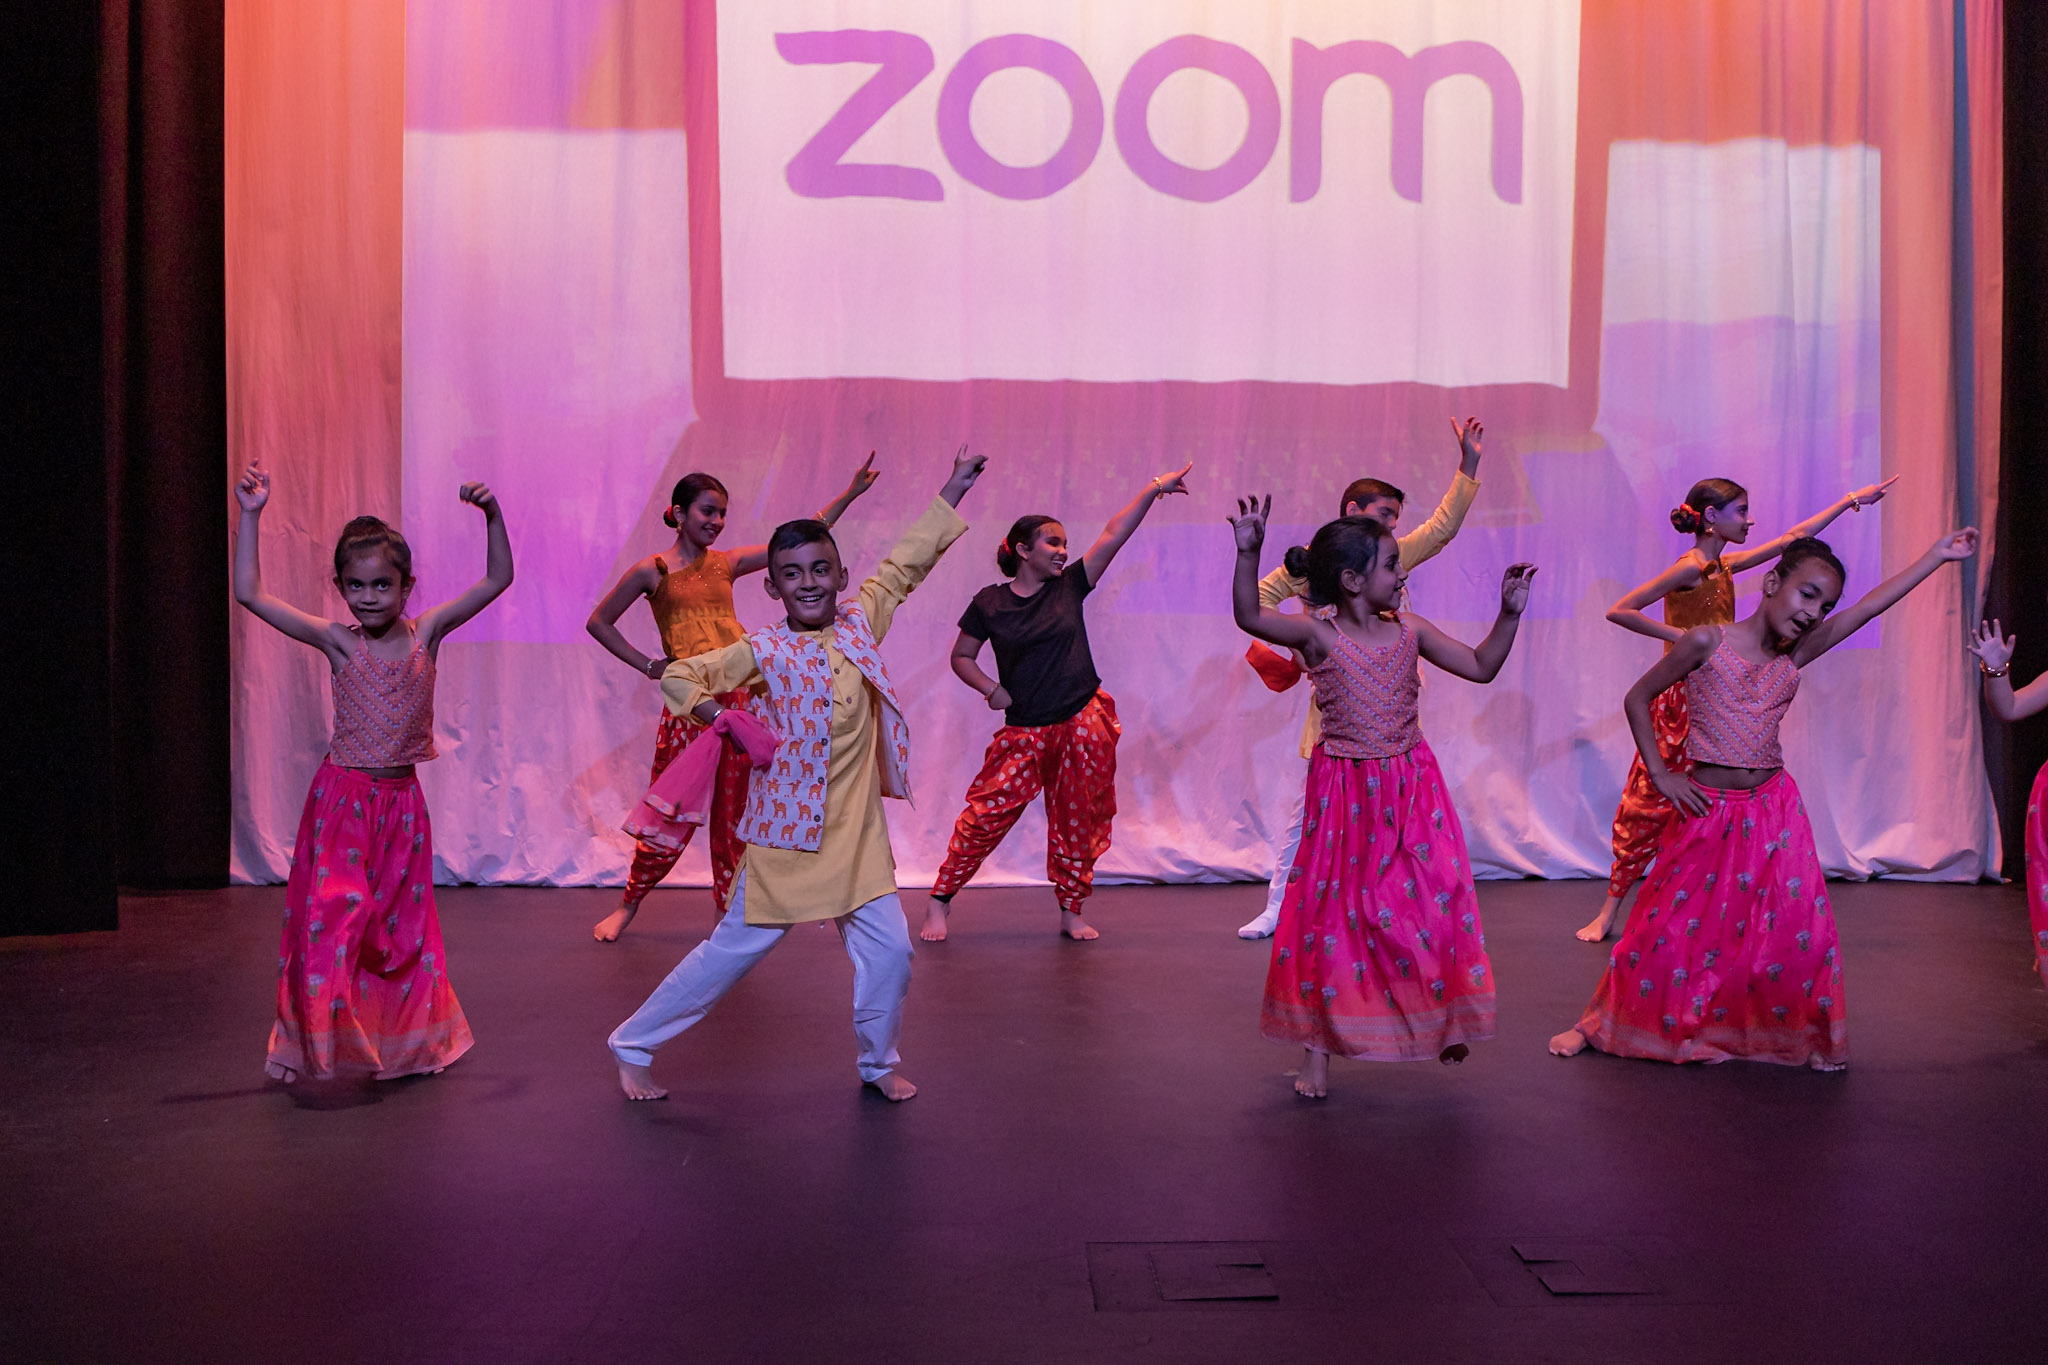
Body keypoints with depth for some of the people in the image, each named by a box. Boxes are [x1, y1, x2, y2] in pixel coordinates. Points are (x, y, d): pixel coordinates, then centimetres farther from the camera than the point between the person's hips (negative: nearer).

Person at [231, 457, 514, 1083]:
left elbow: (498, 578, 0)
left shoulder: (426, 631, -1)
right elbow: (250, 594, -9)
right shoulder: (337, 641, -5)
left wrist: (492, 514, -11)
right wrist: (250, 515, -11)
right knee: (331, 916, -4)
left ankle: (405, 1043, 29)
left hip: (401, 798, 2)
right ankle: (315, 1039, 12)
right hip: (343, 796, -2)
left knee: (400, 923, 13)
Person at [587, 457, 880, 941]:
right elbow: (599, 622, 10)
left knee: (732, 812, 7)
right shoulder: (652, 571, 1)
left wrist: (851, 492, 4)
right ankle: (627, 905, 19)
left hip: (739, 697, 3)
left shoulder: (727, 563, 10)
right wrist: (646, 665, 4)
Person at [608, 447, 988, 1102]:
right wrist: (724, 720, -14)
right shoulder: (765, 652, -9)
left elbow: (906, 563, 11)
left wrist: (952, 491, 15)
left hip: (857, 832, 4)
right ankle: (633, 1045, 21)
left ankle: (878, 1062, 25)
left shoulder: (859, 624, 1)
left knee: (889, 949, 1)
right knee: (734, 948, 5)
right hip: (786, 830, -4)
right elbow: (678, 677, -2)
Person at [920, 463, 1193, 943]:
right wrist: (991, 689, -7)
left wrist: (1154, 489, -8)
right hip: (1024, 731, -2)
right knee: (987, 812, -7)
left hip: (1084, 723, 2)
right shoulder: (989, 603, 0)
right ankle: (939, 901, 4)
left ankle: (1071, 912, 21)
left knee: (1077, 822, 6)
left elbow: (1114, 534, -2)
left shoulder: (1069, 587, 4)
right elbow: (961, 657, 9)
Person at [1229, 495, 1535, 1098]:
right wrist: (1248, 553, -37)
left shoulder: (1409, 631, 3)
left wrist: (1509, 613, 0)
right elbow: (1249, 617, -25)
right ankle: (1317, 1049, 12)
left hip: (1410, 788, 4)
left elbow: (1481, 667, 10)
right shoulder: (1318, 634, -10)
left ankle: (1444, 1021, 27)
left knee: (1432, 902, 4)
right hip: (1343, 791, -3)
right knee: (1330, 911, 1)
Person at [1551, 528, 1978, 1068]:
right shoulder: (1706, 643, -9)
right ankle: (1597, 1026, 17)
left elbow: (1872, 604, 2)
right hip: (1705, 809, -4)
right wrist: (1661, 774, -6)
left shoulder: (1796, 655, 3)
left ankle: (1802, 1036, 21)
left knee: (1792, 927, 2)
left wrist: (1939, 554, 1)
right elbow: (1638, 699, -3)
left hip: (1772, 811, 4)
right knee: (1670, 923, 2)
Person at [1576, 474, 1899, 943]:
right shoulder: (1689, 568, -13)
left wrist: (1850, 499, 24)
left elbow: (1792, 537, 20)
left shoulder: (1725, 566, 10)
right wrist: (1678, 635, -19)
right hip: (1682, 702, -7)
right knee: (1647, 805, 0)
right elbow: (1619, 611, -20)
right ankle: (1609, 912, 9)